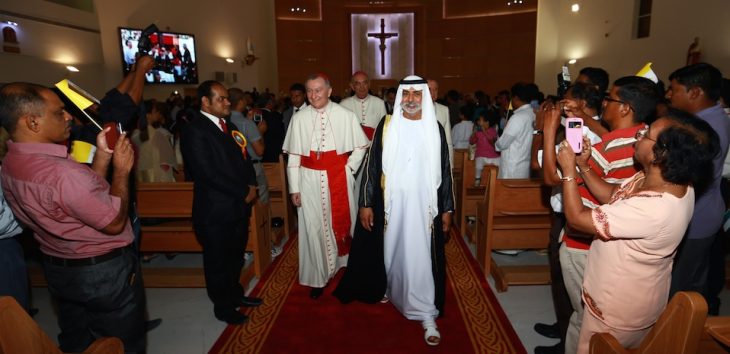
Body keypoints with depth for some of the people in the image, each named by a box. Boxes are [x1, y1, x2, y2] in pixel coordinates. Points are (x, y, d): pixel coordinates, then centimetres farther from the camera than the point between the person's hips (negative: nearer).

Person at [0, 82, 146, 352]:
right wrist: (122, 169, -16)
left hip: (58, 270, 9)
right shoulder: (62, 172, -32)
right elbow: (114, 222, -22)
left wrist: (102, 155, 0)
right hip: (104, 272, -8)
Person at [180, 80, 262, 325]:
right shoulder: (195, 131, -16)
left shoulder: (226, 125, 11)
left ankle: (235, 294, 43)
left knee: (235, 256, 22)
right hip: (216, 211, -7)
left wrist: (251, 184, -3)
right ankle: (223, 307, 30)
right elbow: (208, 173, -22)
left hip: (239, 206, 8)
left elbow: (241, 157, 14)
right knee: (218, 261, 11)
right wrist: (243, 192, -16)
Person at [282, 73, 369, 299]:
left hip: (339, 180, 0)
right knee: (314, 228, 7)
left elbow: (360, 147, 4)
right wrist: (294, 188, -4)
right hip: (310, 181, 1)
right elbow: (293, 155, -1)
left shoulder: (345, 116, -4)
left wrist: (348, 169, -5)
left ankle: (343, 267, 37)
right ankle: (318, 277, 23)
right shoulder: (299, 118, -1)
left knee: (341, 223, 13)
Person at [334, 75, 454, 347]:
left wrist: (447, 209, 4)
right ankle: (388, 289, 43)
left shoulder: (435, 129, 2)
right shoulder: (386, 126, -1)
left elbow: (445, 170, 5)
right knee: (391, 251, 15)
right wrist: (365, 204, -4)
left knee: (422, 259, 2)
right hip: (390, 204, 0)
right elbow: (372, 166, -1)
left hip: (424, 205, 0)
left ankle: (427, 315, 14)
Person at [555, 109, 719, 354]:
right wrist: (583, 166, -7)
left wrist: (569, 170, -20)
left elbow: (577, 218, -30)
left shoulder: (651, 209, -38)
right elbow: (613, 196, 3)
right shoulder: (673, 182, -10)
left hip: (619, 308, -8)